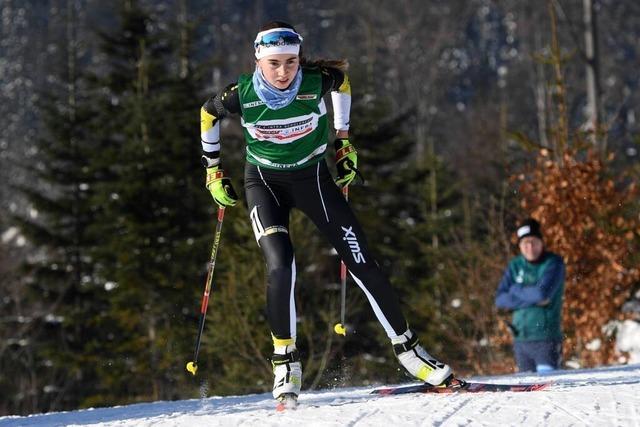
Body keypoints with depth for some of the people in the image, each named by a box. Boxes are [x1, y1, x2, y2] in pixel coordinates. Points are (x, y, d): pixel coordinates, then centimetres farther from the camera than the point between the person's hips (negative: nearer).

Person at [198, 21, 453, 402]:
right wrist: (213, 170, 6)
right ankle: (285, 362, -9)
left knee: (362, 262, -3)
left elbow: (342, 78, 3)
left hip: (313, 177, 1)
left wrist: (344, 141, 6)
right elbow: (208, 114, 1)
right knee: (280, 265, -23)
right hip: (265, 182, -1)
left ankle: (408, 348, 10)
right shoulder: (242, 94, -21)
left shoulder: (316, 82, -22)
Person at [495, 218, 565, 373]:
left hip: (546, 338, -6)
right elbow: (500, 300, 0)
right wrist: (532, 299, -11)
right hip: (521, 338, 6)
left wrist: (516, 290, -4)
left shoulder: (554, 263, -6)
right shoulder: (515, 266, 9)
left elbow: (543, 293, -21)